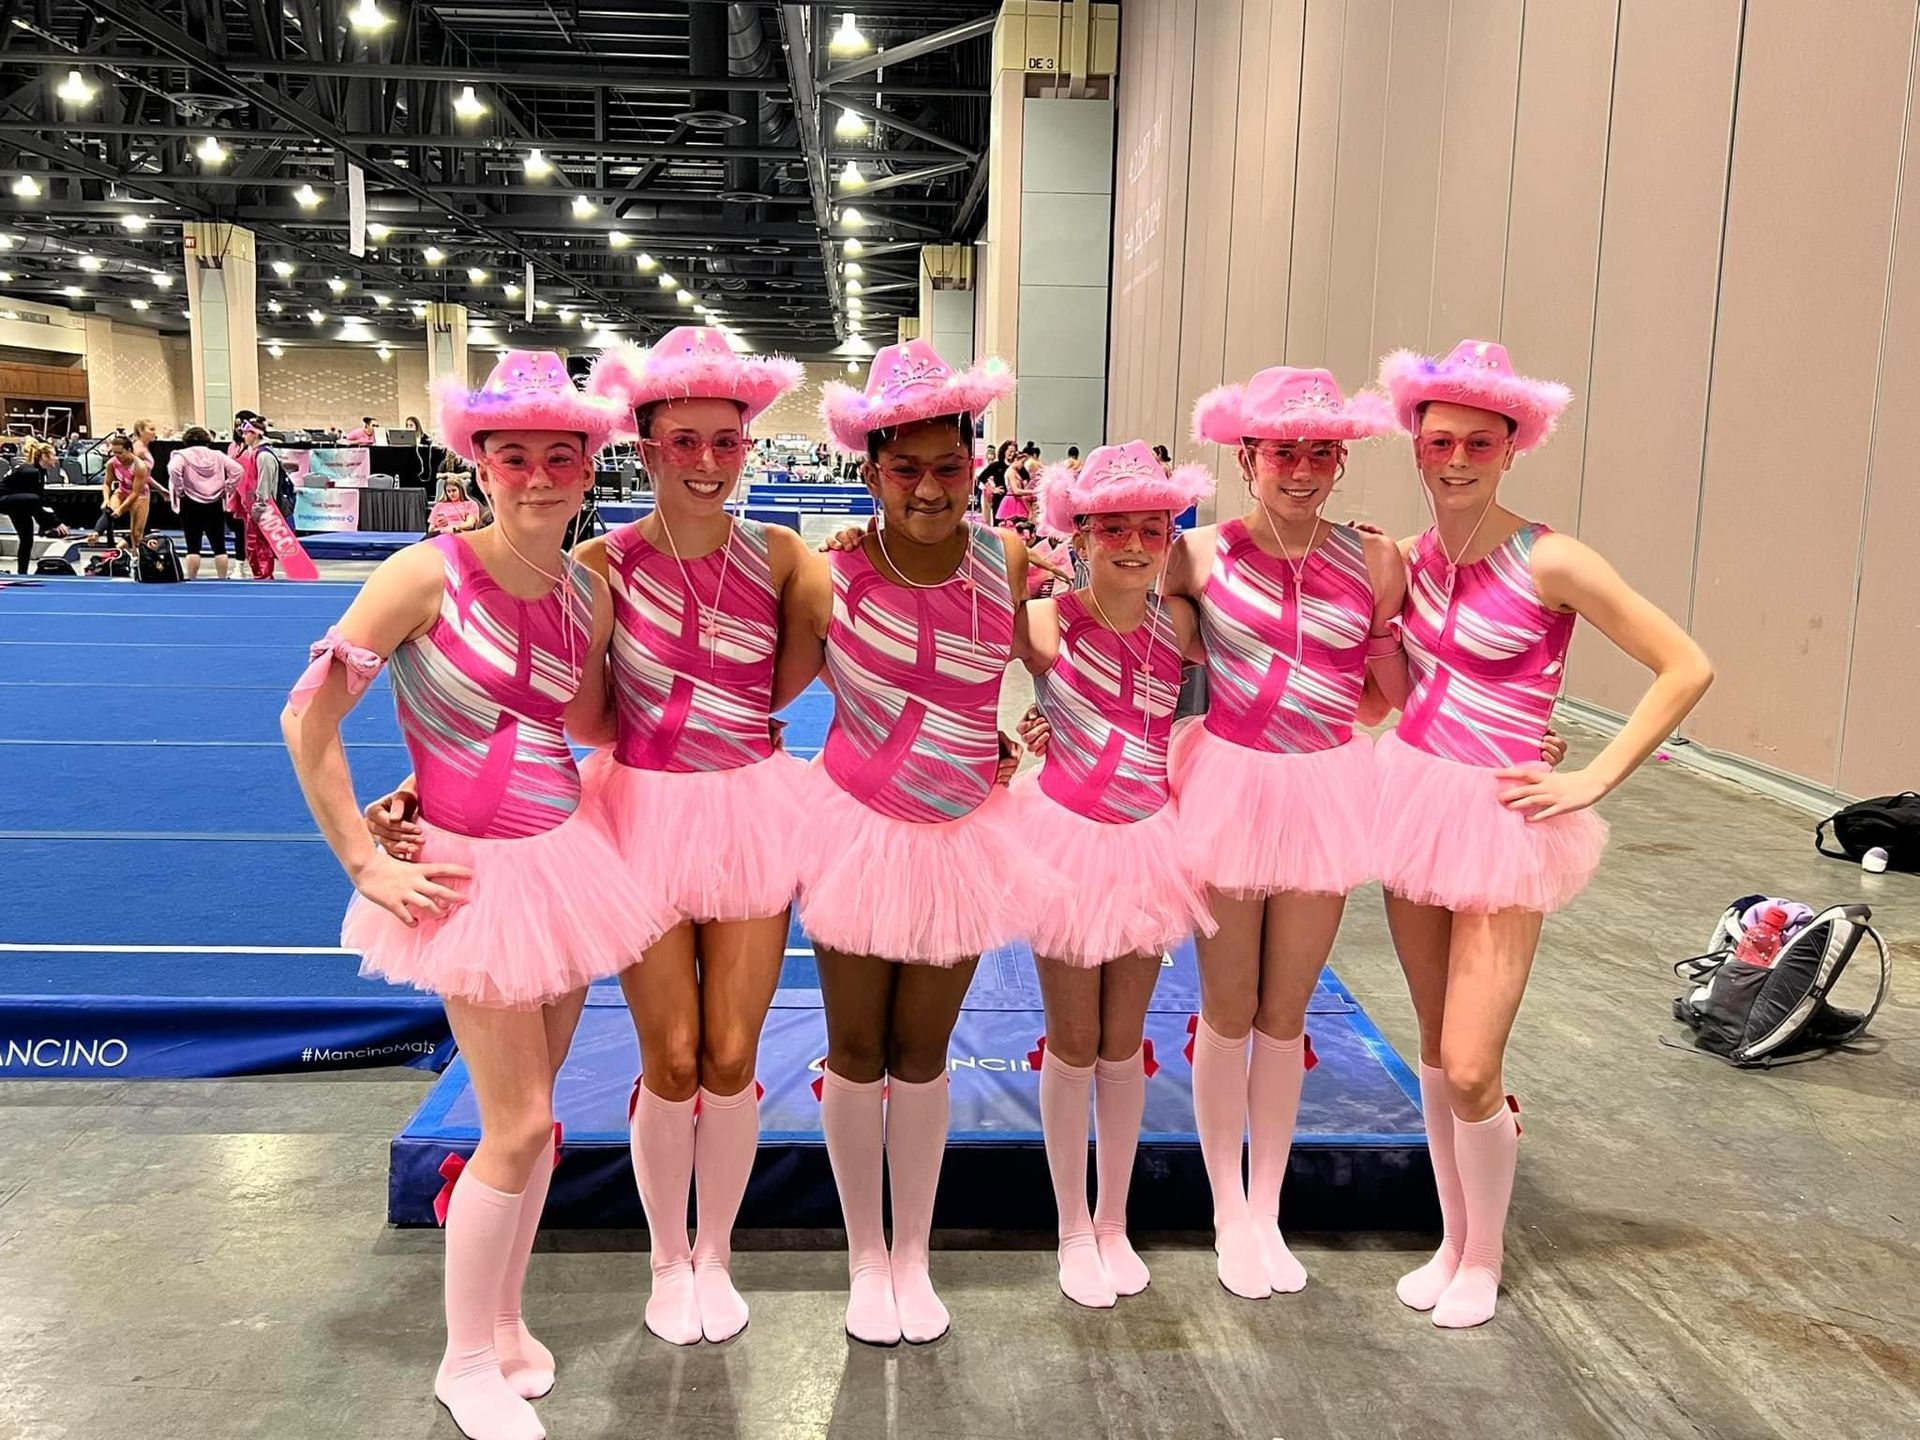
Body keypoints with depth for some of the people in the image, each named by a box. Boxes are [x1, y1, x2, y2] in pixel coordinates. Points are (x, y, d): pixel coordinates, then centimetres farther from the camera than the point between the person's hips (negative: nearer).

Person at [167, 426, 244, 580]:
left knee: (193, 546, 2)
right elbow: (237, 470, 0)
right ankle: (223, 580, 10)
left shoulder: (182, 455, -2)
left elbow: (174, 469, -20)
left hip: (191, 505, -2)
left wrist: (179, 490, -9)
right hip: (215, 505, 2)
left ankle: (192, 580, 3)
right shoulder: (217, 455, 8)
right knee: (219, 545, 8)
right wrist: (227, 489, 4)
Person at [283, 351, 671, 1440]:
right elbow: (308, 720, -12)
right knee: (522, 1123, -2)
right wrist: (367, 865, -10)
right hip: (473, 870, -5)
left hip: (565, 855, 6)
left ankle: (504, 1319, 34)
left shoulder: (589, 592, 1)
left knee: (532, 1112, 14)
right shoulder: (429, 574, -16)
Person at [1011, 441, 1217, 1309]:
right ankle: (1072, 1231, 29)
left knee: (1123, 1043, 15)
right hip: (1068, 837, -3)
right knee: (1072, 1045, 10)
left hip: (1149, 840, 3)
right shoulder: (1043, 625, -16)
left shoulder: (1179, 623, -5)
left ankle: (1114, 1222, 33)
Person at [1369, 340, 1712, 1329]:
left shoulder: (1548, 563, -14)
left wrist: (1592, 780, -12)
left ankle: (1484, 1258, 21)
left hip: (1500, 821, -5)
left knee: (1470, 1069, -5)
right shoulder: (1414, 557, 4)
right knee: (1435, 1052, 14)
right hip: (1414, 800, 6)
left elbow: (1688, 668, -12)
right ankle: (1451, 1240, 32)